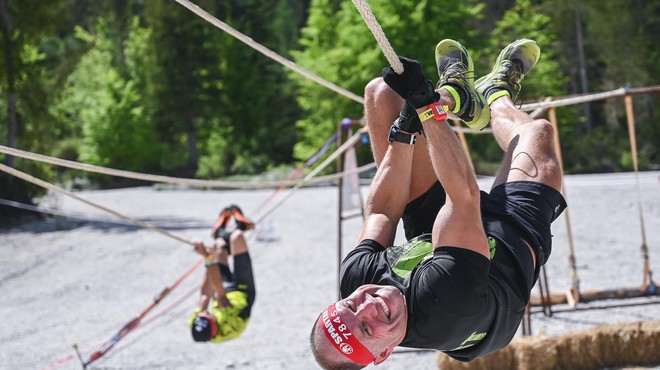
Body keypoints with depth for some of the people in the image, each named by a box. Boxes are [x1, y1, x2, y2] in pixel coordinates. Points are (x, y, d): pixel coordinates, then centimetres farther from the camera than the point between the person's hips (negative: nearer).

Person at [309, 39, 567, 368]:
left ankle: (454, 93, 30)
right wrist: (427, 107, -44)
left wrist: (404, 131, -13)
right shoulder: (445, 302, -50)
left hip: (421, 238, 4)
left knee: (381, 91, -3)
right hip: (511, 241, -4)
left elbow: (381, 214, -15)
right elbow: (464, 195, -45)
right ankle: (498, 95, 48)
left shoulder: (354, 276, -35)